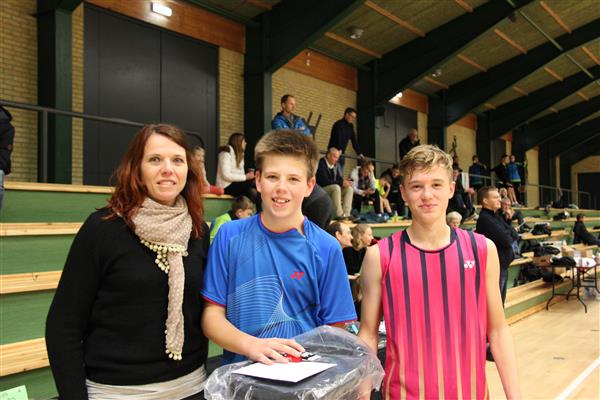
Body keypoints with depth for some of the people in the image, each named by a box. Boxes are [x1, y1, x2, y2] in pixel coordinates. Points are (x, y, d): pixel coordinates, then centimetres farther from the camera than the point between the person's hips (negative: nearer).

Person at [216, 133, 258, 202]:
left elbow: (240, 174, 13)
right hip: (227, 186, -8)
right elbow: (226, 175, -19)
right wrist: (245, 177, -19)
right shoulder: (226, 152, -8)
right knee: (253, 183, -26)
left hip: (236, 184, 8)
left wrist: (248, 175, -9)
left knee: (253, 191, -21)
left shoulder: (240, 155, 21)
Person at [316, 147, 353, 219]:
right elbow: (324, 181, -24)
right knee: (336, 187, -33)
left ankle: (346, 214, -19)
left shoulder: (334, 165, 9)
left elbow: (339, 177, 14)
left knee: (349, 188, -10)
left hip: (333, 188, 8)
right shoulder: (321, 164, -15)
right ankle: (339, 215, -32)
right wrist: (341, 183, -25)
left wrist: (345, 181, -10)